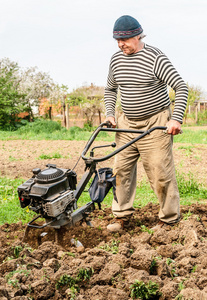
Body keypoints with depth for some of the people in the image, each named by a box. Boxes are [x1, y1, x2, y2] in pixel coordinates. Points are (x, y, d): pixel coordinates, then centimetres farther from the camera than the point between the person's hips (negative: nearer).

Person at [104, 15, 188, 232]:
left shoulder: (155, 58, -13)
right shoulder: (116, 59, 7)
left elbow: (181, 87, -14)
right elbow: (110, 89, 22)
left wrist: (176, 118, -23)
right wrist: (110, 113, 6)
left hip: (155, 124, -6)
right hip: (126, 124, 6)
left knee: (160, 173, -3)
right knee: (121, 169, 6)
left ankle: (170, 218, 12)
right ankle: (122, 216, 18)